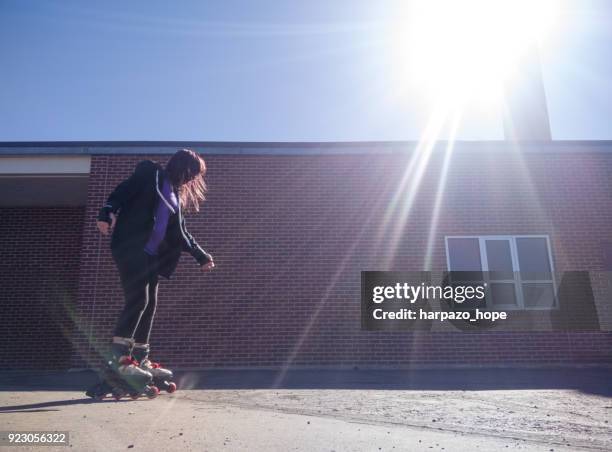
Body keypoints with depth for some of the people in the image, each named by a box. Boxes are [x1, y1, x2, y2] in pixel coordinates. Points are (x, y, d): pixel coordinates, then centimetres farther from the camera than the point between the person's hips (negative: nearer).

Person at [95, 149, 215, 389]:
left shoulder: (175, 194, 22)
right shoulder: (150, 173, 3)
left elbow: (181, 232, 24)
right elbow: (122, 191, -10)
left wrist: (201, 256, 23)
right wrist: (106, 214, -27)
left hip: (151, 255, 8)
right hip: (130, 248, -8)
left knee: (149, 305, 6)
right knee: (138, 299, -17)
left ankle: (140, 359, 12)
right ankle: (118, 357, -13)